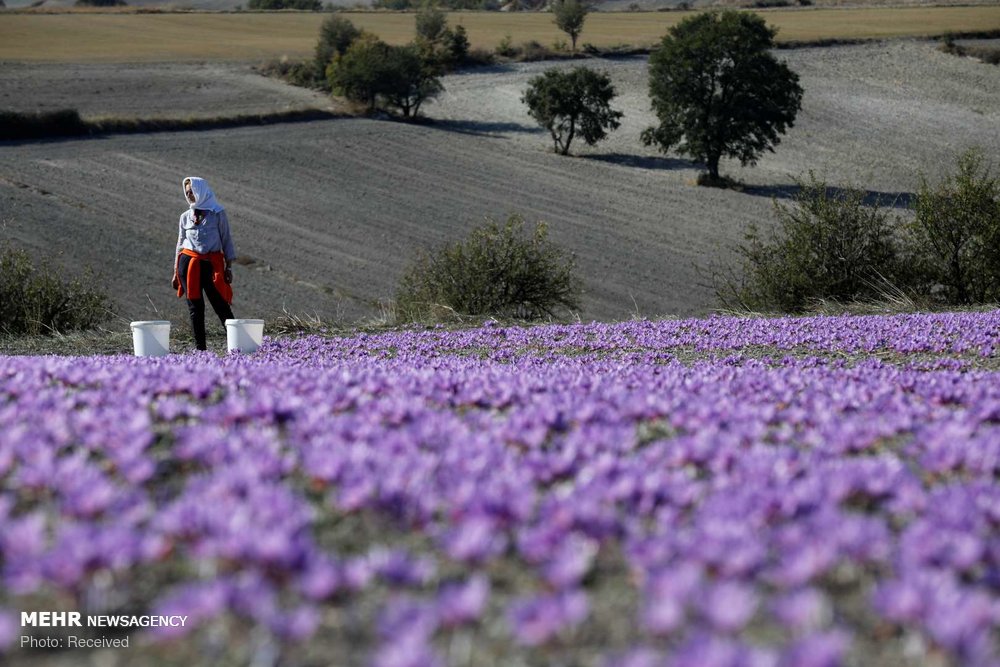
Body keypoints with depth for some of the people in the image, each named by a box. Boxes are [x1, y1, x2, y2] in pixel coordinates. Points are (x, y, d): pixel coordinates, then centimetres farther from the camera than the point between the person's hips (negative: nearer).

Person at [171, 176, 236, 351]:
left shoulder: (218, 213, 3)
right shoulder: (185, 217, 13)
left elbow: (226, 240, 4)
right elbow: (181, 244, 17)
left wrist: (228, 267, -2)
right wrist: (176, 272, 14)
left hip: (212, 263, -3)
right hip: (188, 263, 3)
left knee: (221, 305, -8)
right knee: (195, 307, 1)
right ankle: (200, 347, 4)